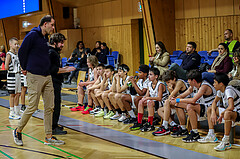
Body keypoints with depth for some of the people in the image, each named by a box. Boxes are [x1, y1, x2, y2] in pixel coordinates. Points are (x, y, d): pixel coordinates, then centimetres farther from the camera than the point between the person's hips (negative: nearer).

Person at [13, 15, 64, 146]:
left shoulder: (45, 38, 15)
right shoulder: (33, 35, -10)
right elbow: (22, 52, -9)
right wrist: (25, 68, 1)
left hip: (47, 76, 8)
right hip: (35, 76, -8)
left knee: (49, 107, 6)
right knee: (32, 107, -5)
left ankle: (49, 137, 12)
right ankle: (18, 131, 15)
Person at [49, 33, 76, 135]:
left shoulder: (54, 52, 19)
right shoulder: (51, 53, -15)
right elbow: (52, 69, -23)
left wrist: (63, 69, 18)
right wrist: (66, 70, -19)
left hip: (55, 83, 11)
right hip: (53, 83, -11)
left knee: (55, 104, 16)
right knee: (55, 104, -8)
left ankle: (54, 125, 23)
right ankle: (53, 128, -4)